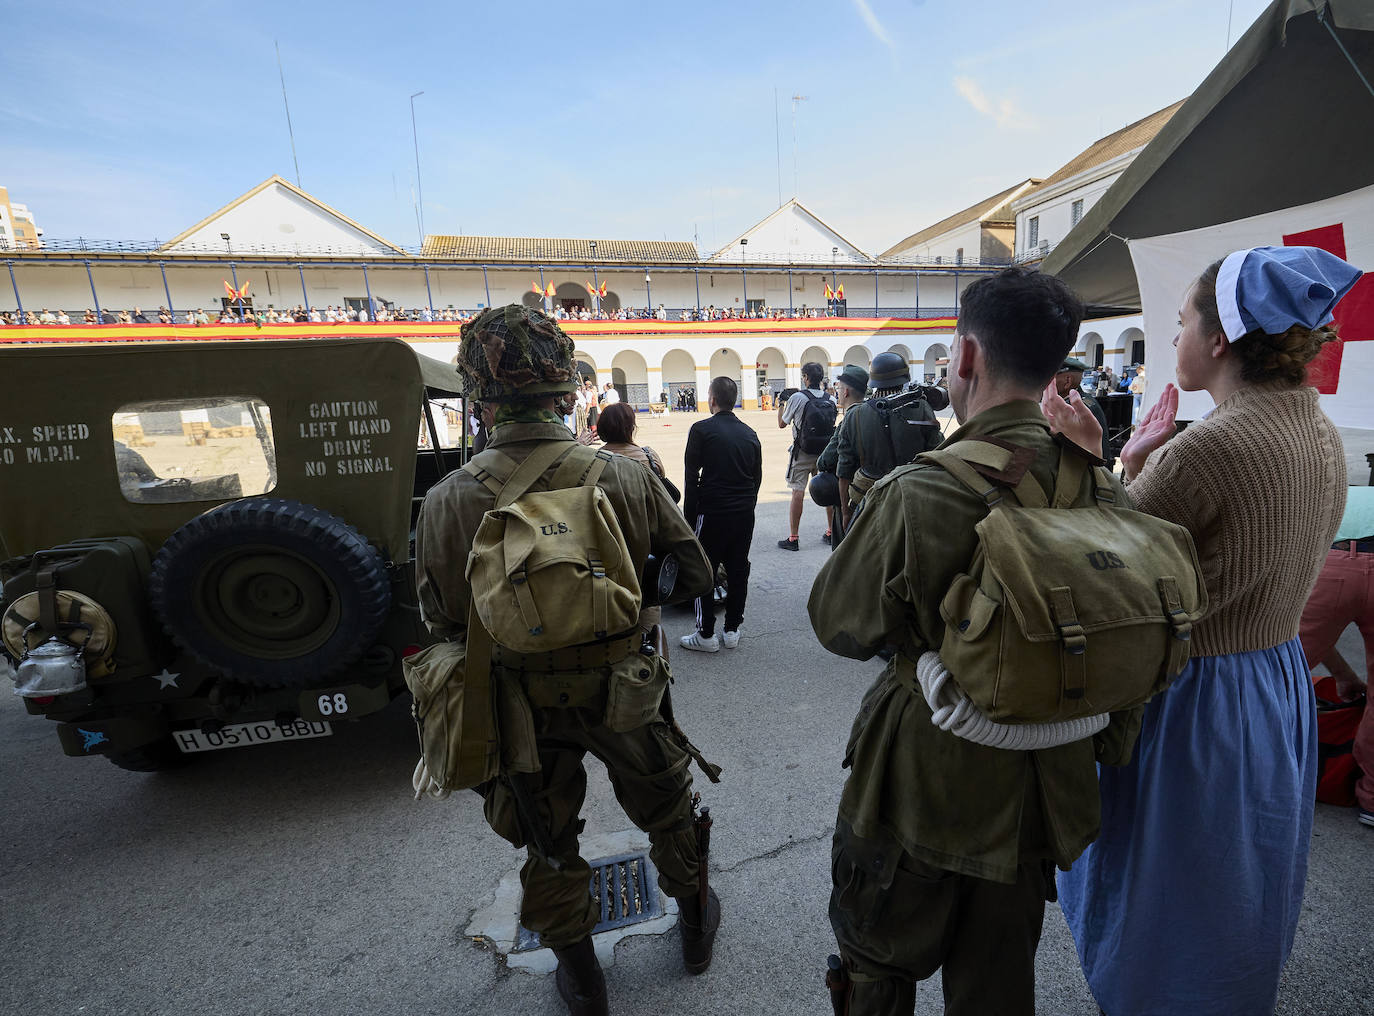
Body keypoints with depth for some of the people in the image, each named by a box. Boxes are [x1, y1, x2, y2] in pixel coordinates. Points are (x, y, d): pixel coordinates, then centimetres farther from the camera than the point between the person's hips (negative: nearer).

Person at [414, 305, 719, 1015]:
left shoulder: (449, 501, -19)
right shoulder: (625, 477, -19)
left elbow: (442, 621, -7)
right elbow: (693, 575, -9)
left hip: (524, 705, 0)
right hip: (624, 689, 0)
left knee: (548, 843, 24)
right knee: (667, 809, 27)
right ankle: (696, 920, 50)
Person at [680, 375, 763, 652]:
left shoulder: (702, 429, -8)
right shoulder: (749, 433, 8)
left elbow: (691, 476, -9)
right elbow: (757, 476, 11)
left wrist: (689, 516, -3)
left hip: (712, 512, -5)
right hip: (744, 513, 5)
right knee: (738, 570, 12)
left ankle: (706, 634, 10)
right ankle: (732, 630, 21)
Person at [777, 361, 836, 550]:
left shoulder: (797, 398, -12)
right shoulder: (831, 400, 2)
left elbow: (782, 424, -1)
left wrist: (781, 405, 14)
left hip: (802, 453, -4)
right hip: (825, 451, 5)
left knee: (798, 492, -2)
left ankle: (793, 538, -1)